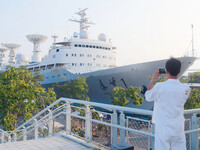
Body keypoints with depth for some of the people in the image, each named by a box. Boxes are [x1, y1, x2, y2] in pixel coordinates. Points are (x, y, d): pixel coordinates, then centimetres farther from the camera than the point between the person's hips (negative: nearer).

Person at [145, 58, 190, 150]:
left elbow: (148, 97, 4)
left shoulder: (159, 86, -14)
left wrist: (153, 79, 8)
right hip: (179, 128, 3)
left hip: (162, 129, -3)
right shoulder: (186, 88, -5)